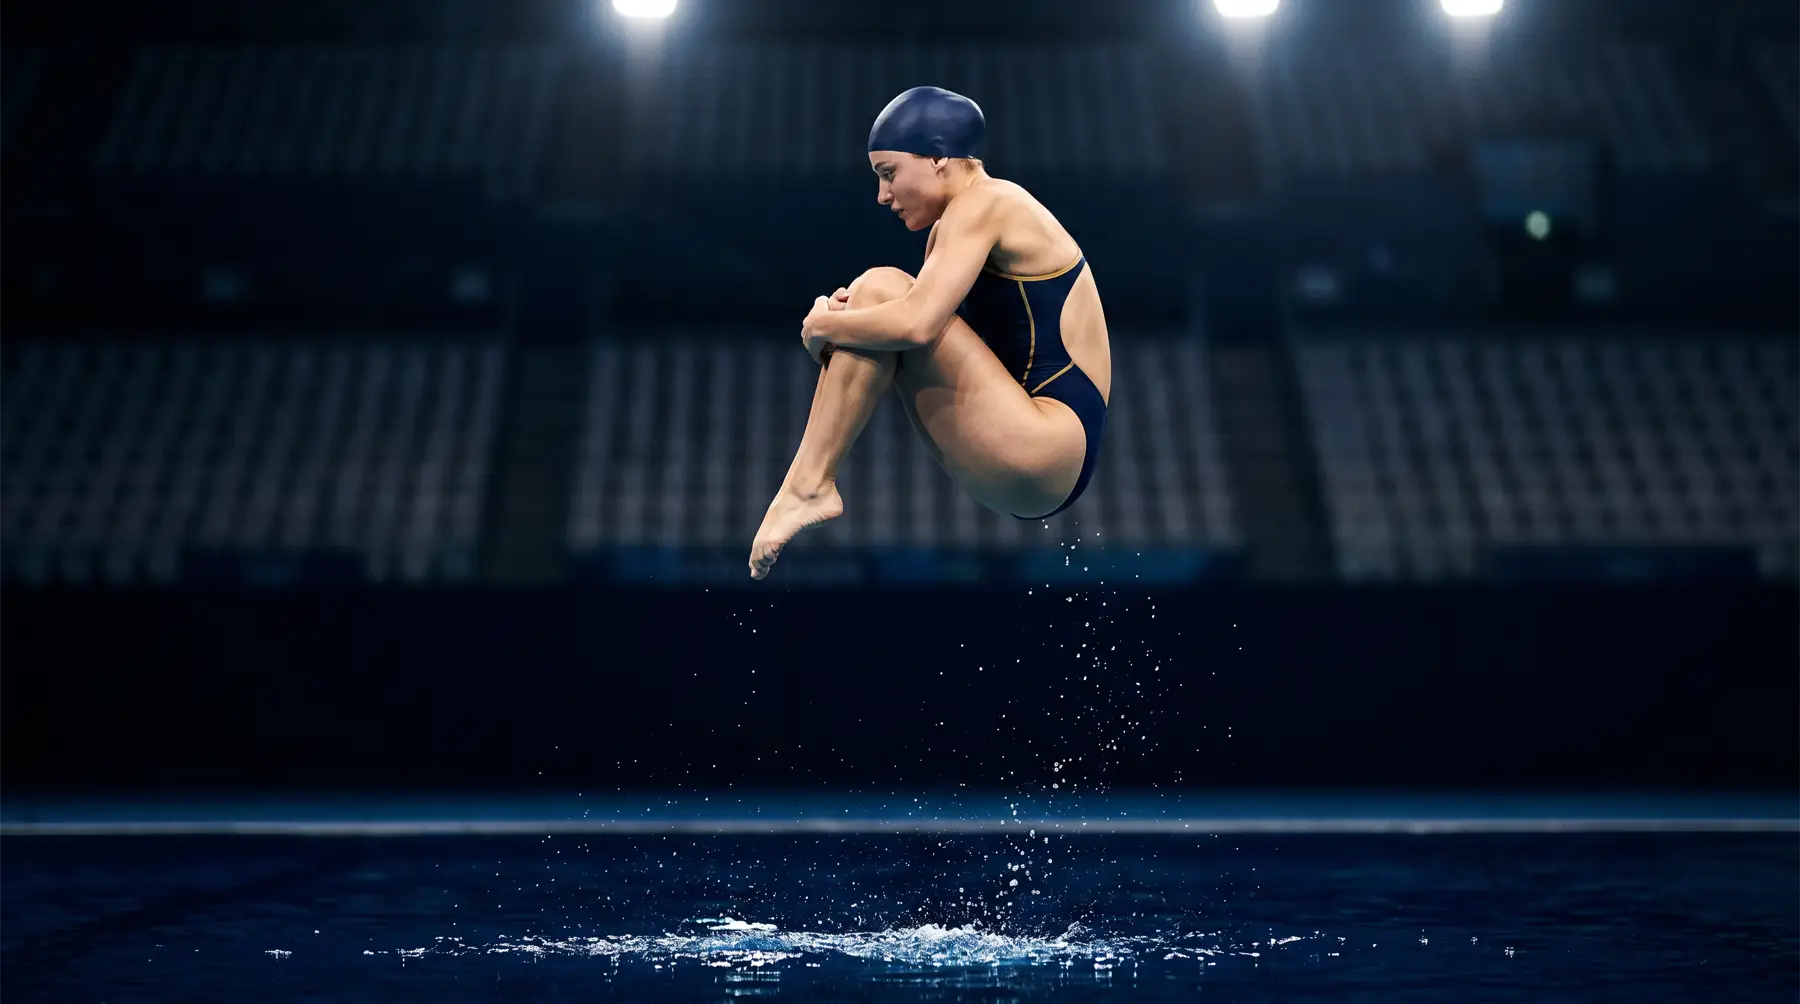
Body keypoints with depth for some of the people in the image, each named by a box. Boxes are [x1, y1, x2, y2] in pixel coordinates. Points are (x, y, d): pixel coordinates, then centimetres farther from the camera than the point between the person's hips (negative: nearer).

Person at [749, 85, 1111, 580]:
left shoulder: (985, 205, -11)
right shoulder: (953, 227, 18)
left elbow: (915, 325, -25)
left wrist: (822, 324, -8)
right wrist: (842, 316, -3)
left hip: (1047, 454, -10)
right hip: (1021, 465, 10)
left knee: (880, 287, -16)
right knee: (870, 311, 10)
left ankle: (809, 486, -14)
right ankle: (808, 483, -4)